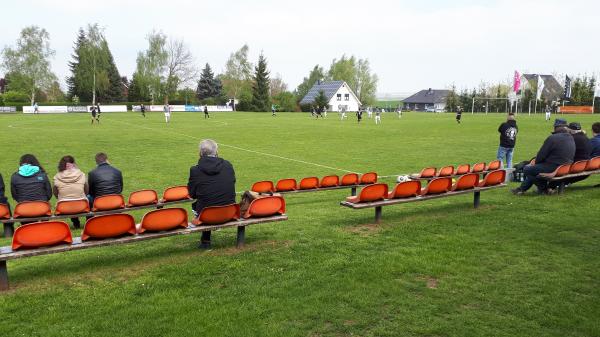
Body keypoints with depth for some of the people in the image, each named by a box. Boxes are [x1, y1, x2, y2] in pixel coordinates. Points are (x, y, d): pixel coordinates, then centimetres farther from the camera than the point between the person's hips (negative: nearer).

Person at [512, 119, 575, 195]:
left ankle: (543, 188, 11)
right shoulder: (571, 139, 12)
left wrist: (536, 162, 11)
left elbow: (541, 155, -11)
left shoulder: (553, 138, -16)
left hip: (553, 168, -10)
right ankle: (522, 188, 31)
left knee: (527, 169, -1)